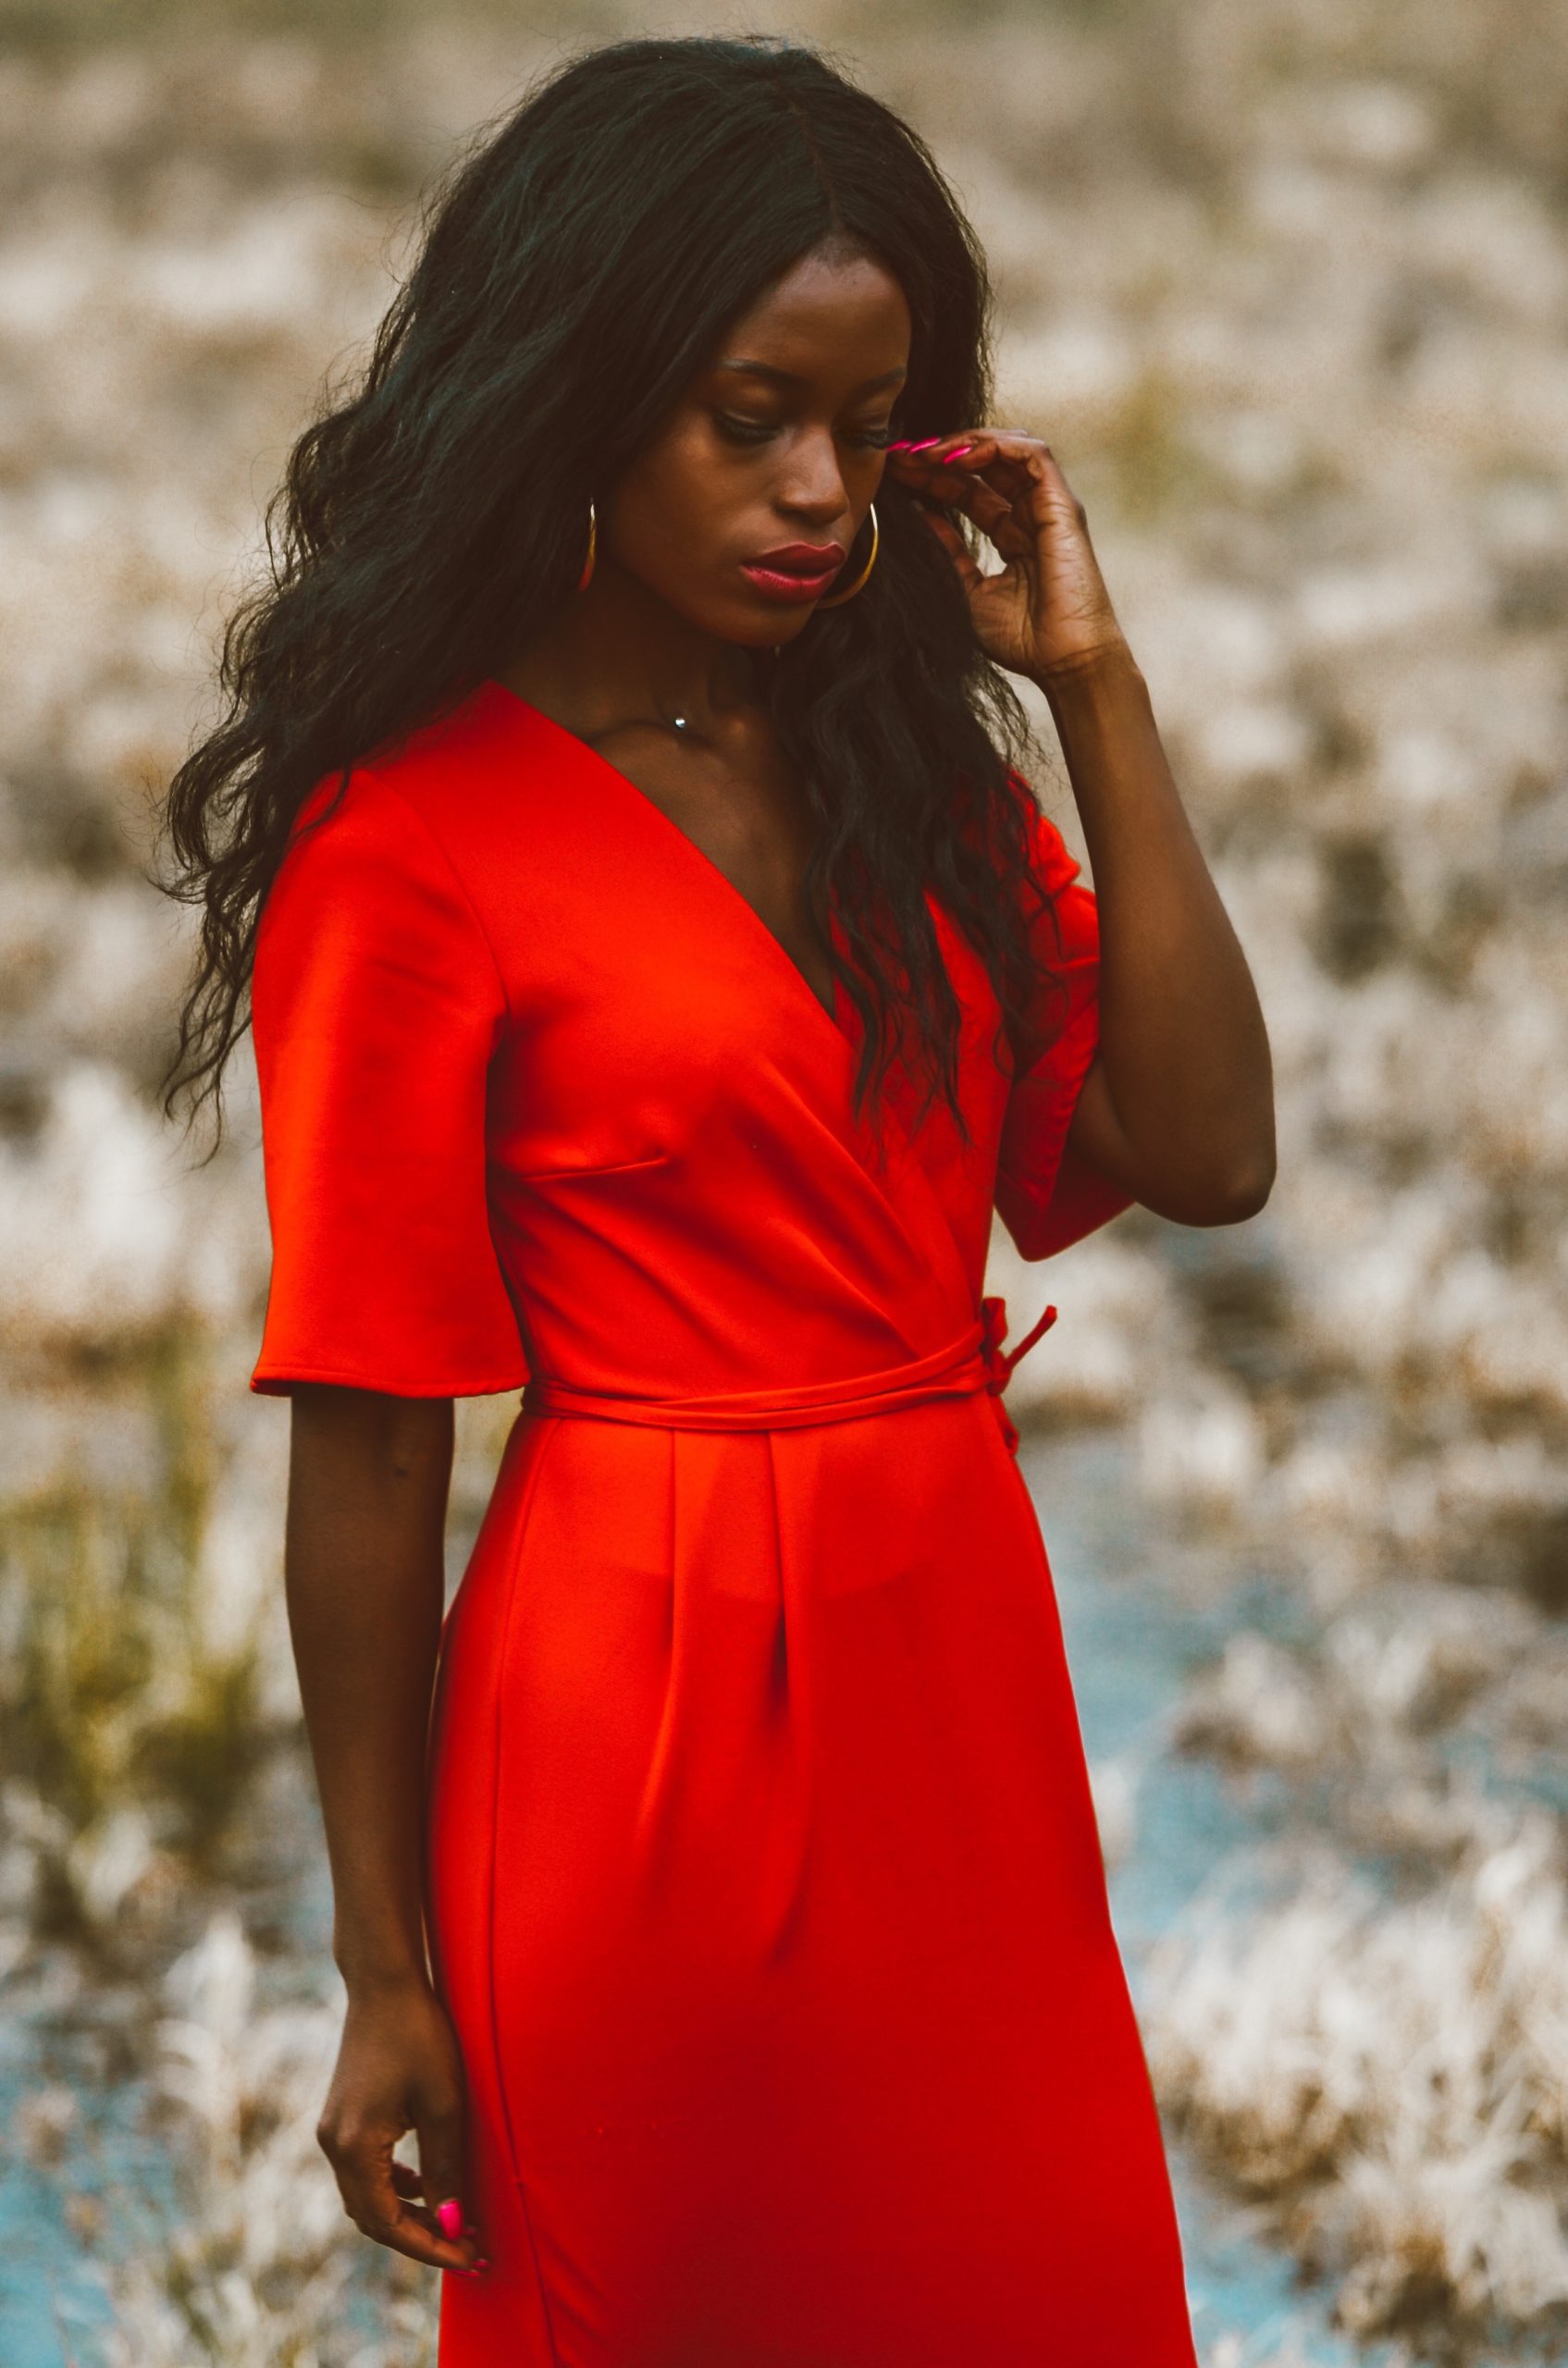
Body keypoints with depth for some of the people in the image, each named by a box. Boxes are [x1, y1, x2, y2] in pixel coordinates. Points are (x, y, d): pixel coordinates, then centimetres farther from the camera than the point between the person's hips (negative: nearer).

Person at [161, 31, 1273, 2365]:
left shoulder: (903, 762, 8)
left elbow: (1205, 1152, -2)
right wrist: (385, 1971, -9)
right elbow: (367, 1438, -10)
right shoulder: (419, 842, -11)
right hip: (647, 1709, -6)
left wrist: (1094, 688, -4)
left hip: (961, 1676, 6)